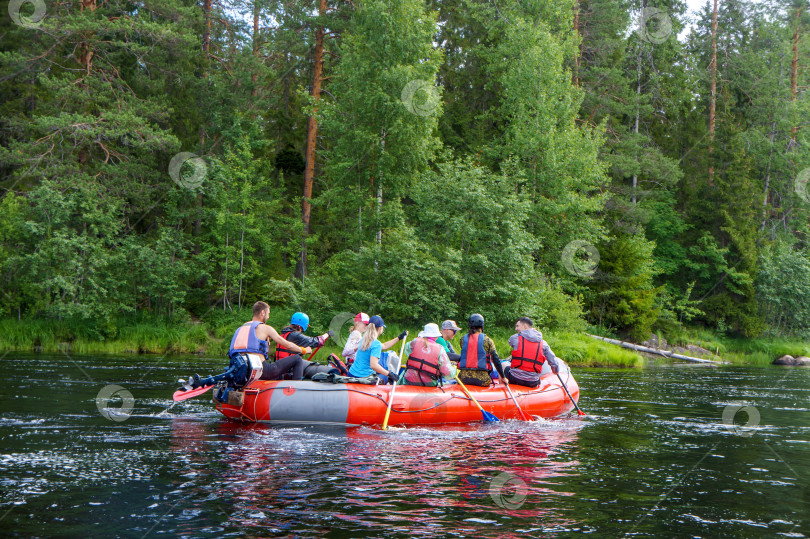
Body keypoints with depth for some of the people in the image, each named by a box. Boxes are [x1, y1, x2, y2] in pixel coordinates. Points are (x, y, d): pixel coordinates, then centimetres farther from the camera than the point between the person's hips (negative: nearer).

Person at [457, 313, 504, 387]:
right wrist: (503, 378, 3)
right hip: (482, 379, -3)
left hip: (464, 378, 3)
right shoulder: (487, 340, -3)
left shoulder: (463, 339, 5)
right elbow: (496, 360, -5)